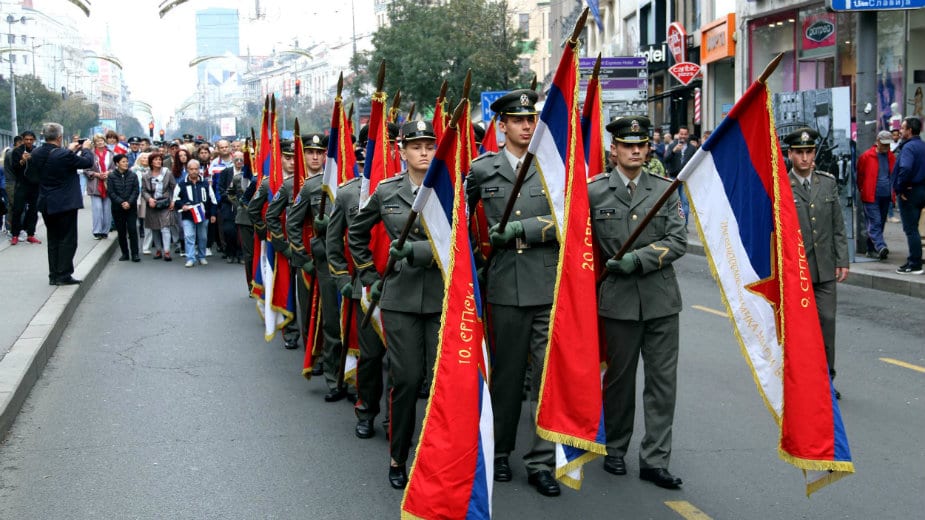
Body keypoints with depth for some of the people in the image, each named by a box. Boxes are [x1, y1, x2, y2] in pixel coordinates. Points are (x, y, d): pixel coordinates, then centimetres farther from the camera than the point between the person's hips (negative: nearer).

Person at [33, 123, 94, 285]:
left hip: (46, 205, 7)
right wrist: (86, 149, 8)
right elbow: (87, 162, -11)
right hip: (65, 204, -7)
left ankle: (54, 276, 18)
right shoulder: (64, 155, -22)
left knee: (53, 240, 15)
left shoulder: (37, 154, -3)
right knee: (68, 240, 3)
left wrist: (69, 150, 21)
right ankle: (64, 275, 2)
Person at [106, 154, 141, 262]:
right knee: (121, 231, 5)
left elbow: (136, 191, -1)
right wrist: (121, 202, -15)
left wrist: (129, 202, -15)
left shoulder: (133, 175, 3)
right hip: (117, 208, 0)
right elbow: (110, 192, -5)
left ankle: (135, 253, -4)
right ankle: (125, 253, 14)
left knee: (132, 230, -6)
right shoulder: (111, 176, -1)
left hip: (131, 207, 0)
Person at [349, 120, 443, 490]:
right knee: (406, 378, 1)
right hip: (400, 297, 1)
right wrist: (369, 276, 17)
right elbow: (356, 233, 21)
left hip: (443, 296, -1)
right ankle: (398, 458, 16)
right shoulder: (386, 191, 7)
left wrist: (414, 249, -14)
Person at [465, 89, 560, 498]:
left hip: (550, 287, -1)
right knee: (506, 373, 11)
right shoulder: (481, 170, 6)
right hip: (506, 287, 1)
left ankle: (541, 462, 6)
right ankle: (499, 452, 26)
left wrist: (520, 229, -11)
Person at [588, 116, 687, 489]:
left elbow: (678, 241, -1)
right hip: (618, 299, -1)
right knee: (619, 378, 9)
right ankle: (615, 450, 26)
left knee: (663, 380, 1)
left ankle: (654, 460, 8)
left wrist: (639, 258, -13)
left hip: (661, 299, 2)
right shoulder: (594, 191, 1)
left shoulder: (665, 189, 6)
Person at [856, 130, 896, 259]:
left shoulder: (891, 157, 12)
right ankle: (880, 247, -24)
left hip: (886, 196, 6)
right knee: (875, 222, -14)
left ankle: (872, 249, 15)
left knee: (880, 223, 8)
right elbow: (860, 175, 3)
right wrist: (862, 190, 2)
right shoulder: (866, 156, -3)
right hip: (871, 196, -6)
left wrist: (894, 192, 14)